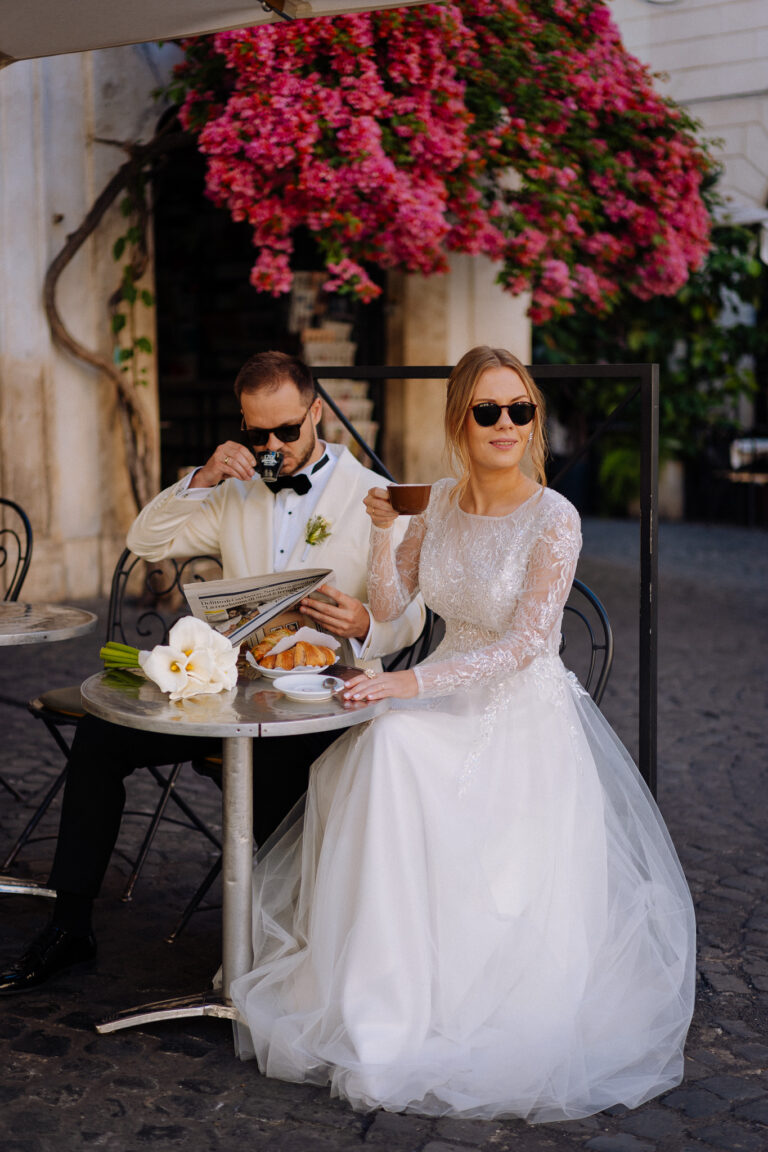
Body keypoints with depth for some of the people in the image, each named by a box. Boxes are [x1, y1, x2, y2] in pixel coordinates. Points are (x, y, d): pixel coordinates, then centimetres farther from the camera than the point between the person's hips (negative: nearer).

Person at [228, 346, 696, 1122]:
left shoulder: (553, 519, -13)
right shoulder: (440, 505, 4)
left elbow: (526, 641, -20)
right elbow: (387, 608, 7)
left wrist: (416, 683, -25)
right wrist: (383, 530, -10)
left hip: (529, 714, -4)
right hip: (451, 703, 4)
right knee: (382, 747, -26)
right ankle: (382, 985, -16)